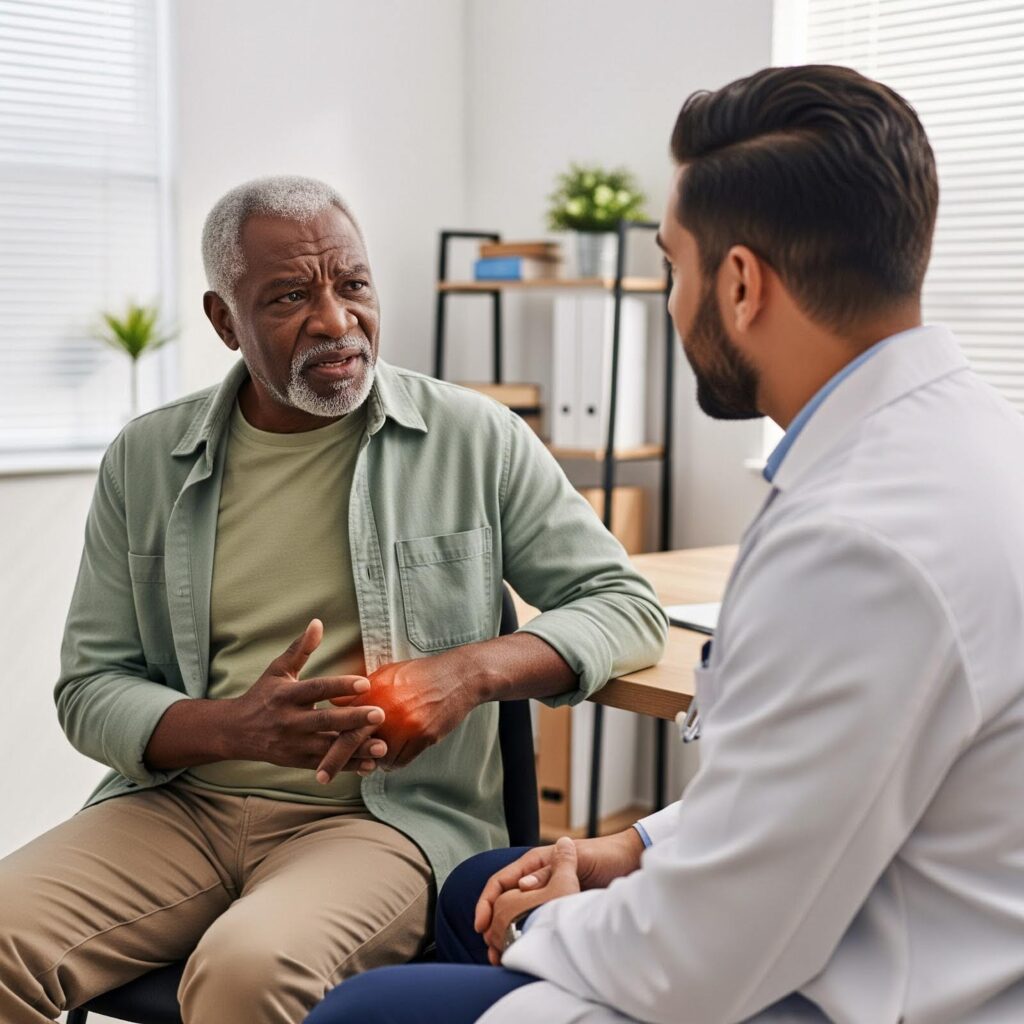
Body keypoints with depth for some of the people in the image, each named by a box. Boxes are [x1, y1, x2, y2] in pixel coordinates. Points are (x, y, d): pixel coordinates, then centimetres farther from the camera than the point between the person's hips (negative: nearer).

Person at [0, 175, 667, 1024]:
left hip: (390, 814, -2)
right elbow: (89, 690, 7)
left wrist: (471, 672, -17)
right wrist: (234, 728, -16)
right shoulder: (146, 461, 7)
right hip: (181, 804, 3)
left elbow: (628, 605, 3)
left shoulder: (476, 440, 1)